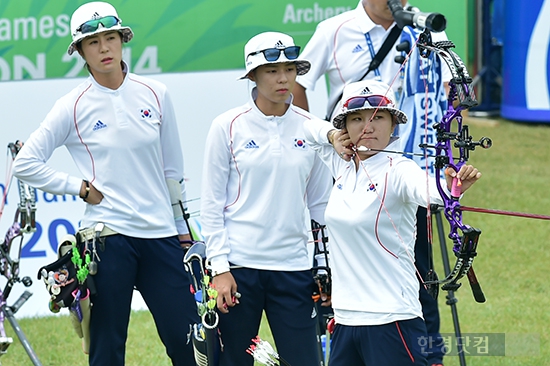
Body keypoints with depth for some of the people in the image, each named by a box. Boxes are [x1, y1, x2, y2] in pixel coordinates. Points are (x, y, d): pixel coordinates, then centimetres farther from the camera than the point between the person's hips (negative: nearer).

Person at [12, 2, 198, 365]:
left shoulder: (155, 94, 5)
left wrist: (182, 227, 14)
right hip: (108, 236, -3)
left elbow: (172, 167, 13)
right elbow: (27, 163, -1)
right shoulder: (74, 106, -3)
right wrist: (80, 188, -5)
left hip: (160, 235, 3)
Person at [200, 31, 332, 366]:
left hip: (293, 268, 2)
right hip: (238, 265, -2)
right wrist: (219, 269, -6)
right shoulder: (228, 127, -1)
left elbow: (321, 203, 12)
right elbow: (211, 203, 0)